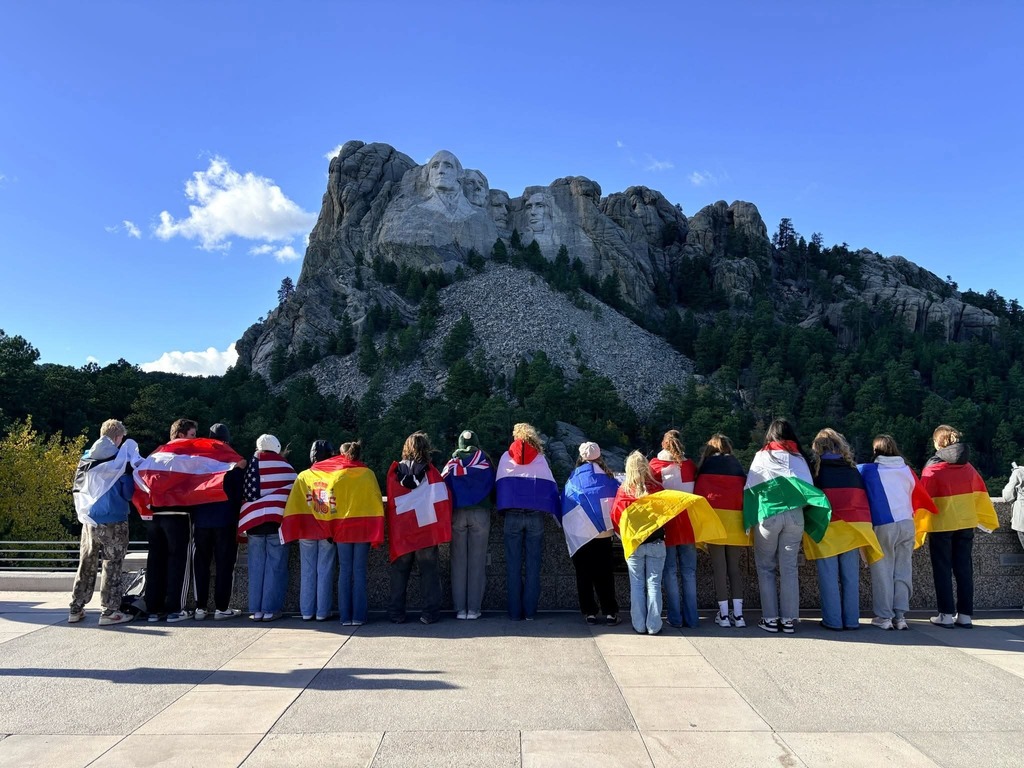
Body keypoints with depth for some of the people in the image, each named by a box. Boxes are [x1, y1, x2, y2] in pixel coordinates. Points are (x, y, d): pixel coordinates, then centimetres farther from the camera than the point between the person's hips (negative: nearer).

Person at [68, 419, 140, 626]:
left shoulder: (86, 459, 10)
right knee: (112, 566, 1)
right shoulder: (119, 459, -9)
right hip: (113, 521, -6)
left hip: (88, 520, 6)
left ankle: (76, 609, 21)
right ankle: (109, 612, 4)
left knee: (86, 565, 15)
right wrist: (131, 471, 9)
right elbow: (128, 492, -6)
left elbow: (77, 490, 17)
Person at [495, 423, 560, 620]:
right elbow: (551, 486, 6)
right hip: (536, 515, 0)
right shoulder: (540, 458, 8)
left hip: (512, 515, 0)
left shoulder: (506, 457, 10)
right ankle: (530, 611, 6)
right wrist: (556, 512, 11)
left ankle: (515, 611, 6)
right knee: (533, 564, 5)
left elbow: (498, 484, 9)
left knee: (513, 565, 4)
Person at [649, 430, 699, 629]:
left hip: (665, 524, -1)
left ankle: (675, 618, 7)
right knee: (689, 572, 8)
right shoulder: (690, 465, 0)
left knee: (670, 572, 6)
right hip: (688, 525, 2)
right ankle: (691, 618, 11)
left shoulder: (654, 465, -4)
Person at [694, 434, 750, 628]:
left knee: (719, 566, 2)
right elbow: (746, 490, 11)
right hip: (736, 518, 2)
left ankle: (724, 614, 2)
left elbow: (698, 492, 3)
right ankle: (738, 614, 6)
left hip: (714, 516, -2)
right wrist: (747, 519, 15)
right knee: (734, 566, 9)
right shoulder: (737, 465, 15)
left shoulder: (706, 465, 9)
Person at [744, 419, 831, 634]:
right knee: (789, 568, 7)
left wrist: (750, 520, 6)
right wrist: (799, 503, 15)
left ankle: (770, 619, 5)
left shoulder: (762, 456, 3)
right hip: (795, 516, 2)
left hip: (768, 515, -2)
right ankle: (789, 619, 7)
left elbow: (751, 487, 1)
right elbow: (810, 489, 5)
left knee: (766, 568, 7)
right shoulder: (798, 458, 9)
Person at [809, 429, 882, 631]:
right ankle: (851, 619, 13)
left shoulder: (816, 467, 3)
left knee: (828, 576, 1)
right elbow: (863, 496, 17)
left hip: (826, 527, -3)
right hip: (853, 527, 3)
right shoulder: (852, 469, 13)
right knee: (851, 576, 9)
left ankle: (833, 620, 3)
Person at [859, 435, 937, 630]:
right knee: (903, 571, 10)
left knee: (883, 572, 4)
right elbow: (921, 496, 12)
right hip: (907, 525, 4)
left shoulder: (868, 471, -4)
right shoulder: (906, 470, 6)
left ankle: (884, 616, 6)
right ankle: (900, 615, 12)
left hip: (883, 527, -3)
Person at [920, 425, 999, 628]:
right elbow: (980, 494, 9)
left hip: (942, 526, -4)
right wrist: (987, 520, 22)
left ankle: (946, 614, 4)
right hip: (966, 524, 4)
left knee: (942, 570, 4)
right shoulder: (967, 467, 4)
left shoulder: (932, 468, -11)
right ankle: (965, 614, 13)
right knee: (964, 569, 10)